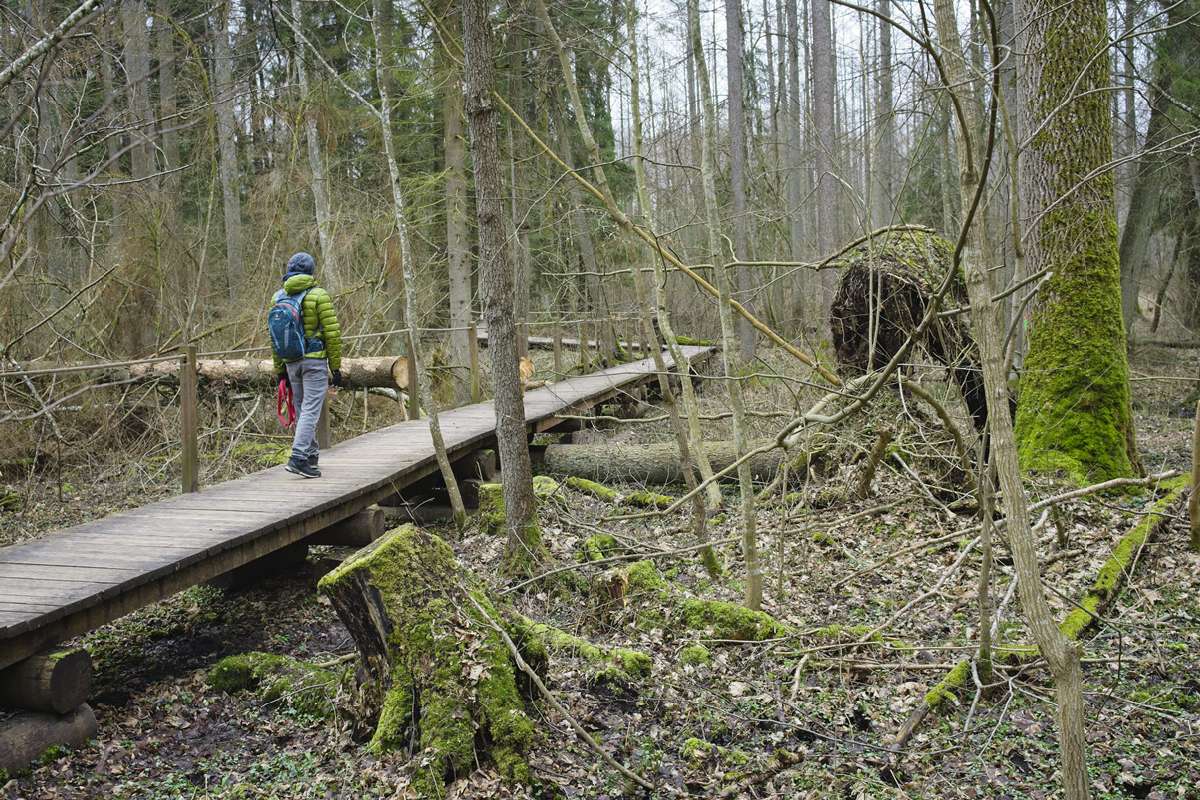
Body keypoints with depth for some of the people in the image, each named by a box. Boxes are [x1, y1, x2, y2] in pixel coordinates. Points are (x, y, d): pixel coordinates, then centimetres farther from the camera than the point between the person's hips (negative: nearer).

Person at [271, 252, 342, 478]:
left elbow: (275, 337, 10)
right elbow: (332, 333, -10)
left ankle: (310, 453, 27)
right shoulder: (318, 295, -8)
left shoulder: (278, 297, 7)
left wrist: (279, 369, 16)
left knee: (302, 408, 18)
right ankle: (298, 458, -15)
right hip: (315, 360, -5)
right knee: (311, 410, -6)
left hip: (291, 362, 5)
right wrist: (336, 366, -4)